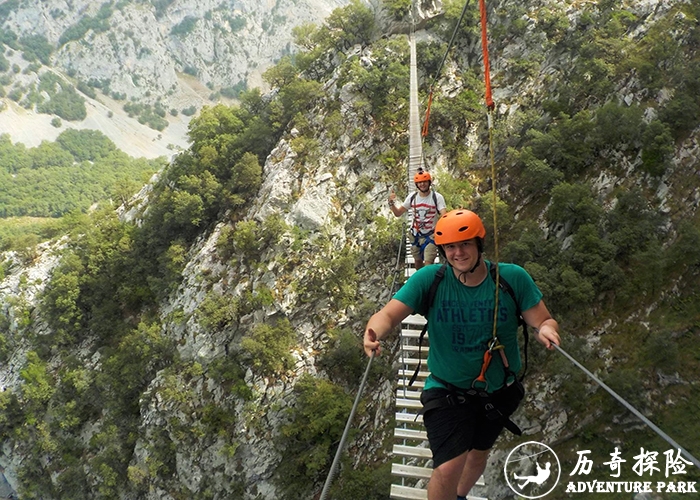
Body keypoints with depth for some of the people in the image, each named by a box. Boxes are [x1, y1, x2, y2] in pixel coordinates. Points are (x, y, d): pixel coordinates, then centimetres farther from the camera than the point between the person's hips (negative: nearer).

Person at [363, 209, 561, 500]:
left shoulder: (513, 278, -15)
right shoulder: (429, 279, -18)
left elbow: (542, 320, -12)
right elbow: (390, 314, -25)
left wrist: (546, 329, -36)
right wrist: (375, 331, -48)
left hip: (500, 391, 3)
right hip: (448, 389, -3)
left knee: (479, 455, 26)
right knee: (448, 469, -19)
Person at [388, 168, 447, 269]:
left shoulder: (437, 197, -15)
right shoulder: (412, 197, -3)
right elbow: (398, 213, 2)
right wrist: (391, 203, -16)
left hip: (431, 235, -4)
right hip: (416, 234, 4)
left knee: (428, 264, -14)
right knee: (418, 261, 17)